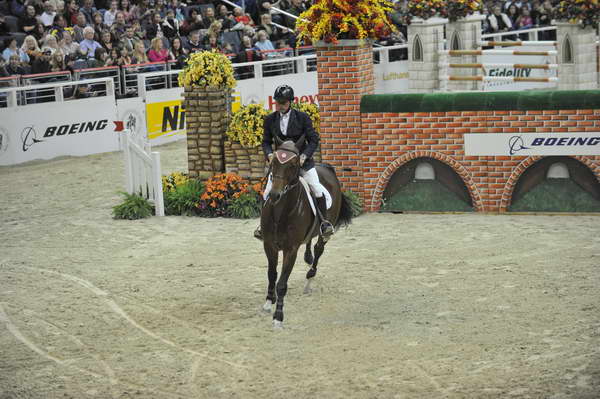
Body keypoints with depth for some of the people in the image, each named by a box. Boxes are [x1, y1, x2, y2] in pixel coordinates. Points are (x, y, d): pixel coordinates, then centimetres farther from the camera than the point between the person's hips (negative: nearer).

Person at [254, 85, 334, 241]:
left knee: (317, 188, -12)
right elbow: (266, 142, 8)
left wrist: (304, 155, -18)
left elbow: (313, 140, -4)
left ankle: (324, 222, 1)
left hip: (302, 159, -2)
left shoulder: (302, 117, -6)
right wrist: (269, 154, -12)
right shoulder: (270, 120, 1)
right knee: (269, 192, -4)